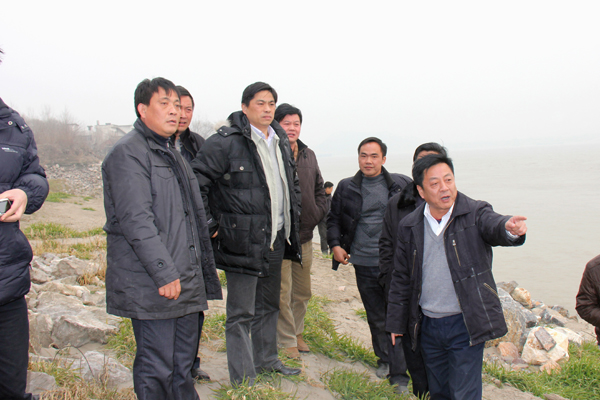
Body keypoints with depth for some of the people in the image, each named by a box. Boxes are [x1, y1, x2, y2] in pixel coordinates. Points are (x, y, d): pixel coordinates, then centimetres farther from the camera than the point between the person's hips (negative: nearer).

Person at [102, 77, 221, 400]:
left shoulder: (171, 154, 20)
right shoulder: (127, 152, -9)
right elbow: (135, 219, -19)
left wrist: (202, 273, 23)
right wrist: (165, 274, -21)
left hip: (186, 282, 9)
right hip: (151, 287, -9)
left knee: (183, 365, 17)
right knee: (156, 370, 1)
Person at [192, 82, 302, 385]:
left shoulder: (280, 141, 12)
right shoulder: (226, 141, -13)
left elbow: (291, 183, 25)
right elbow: (196, 180, -14)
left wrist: (292, 219, 18)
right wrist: (209, 223, -14)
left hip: (276, 237, 8)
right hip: (243, 240, -8)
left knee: (269, 304, 20)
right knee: (241, 312, 1)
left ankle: (266, 359, 38)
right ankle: (243, 379, 14)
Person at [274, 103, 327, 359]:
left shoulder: (309, 155, 11)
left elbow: (319, 189, 21)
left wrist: (317, 214, 8)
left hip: (305, 235, 7)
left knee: (303, 292, 18)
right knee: (282, 294, 1)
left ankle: (296, 332, 36)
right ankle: (286, 341, 17)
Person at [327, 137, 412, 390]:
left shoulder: (401, 185, 2)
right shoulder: (346, 188, 6)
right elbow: (333, 219, 16)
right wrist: (335, 244, 2)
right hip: (364, 264, 2)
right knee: (376, 319, 14)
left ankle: (399, 374, 11)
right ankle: (383, 359, 37)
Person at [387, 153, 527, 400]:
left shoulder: (475, 214, -8)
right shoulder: (409, 226, 1)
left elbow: (494, 226, -31)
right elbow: (401, 278, 8)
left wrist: (509, 228, -55)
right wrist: (396, 322, 10)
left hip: (465, 324, -3)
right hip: (427, 326, 4)